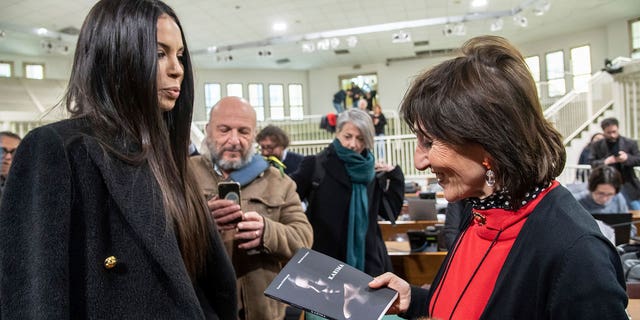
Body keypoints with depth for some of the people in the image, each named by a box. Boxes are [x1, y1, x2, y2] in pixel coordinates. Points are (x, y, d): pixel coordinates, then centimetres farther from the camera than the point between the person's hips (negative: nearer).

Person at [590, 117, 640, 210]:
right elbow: (592, 163, -3)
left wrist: (627, 158, -20)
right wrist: (604, 162, -23)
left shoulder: (630, 143, 0)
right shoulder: (597, 146, 0)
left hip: (628, 185, 0)